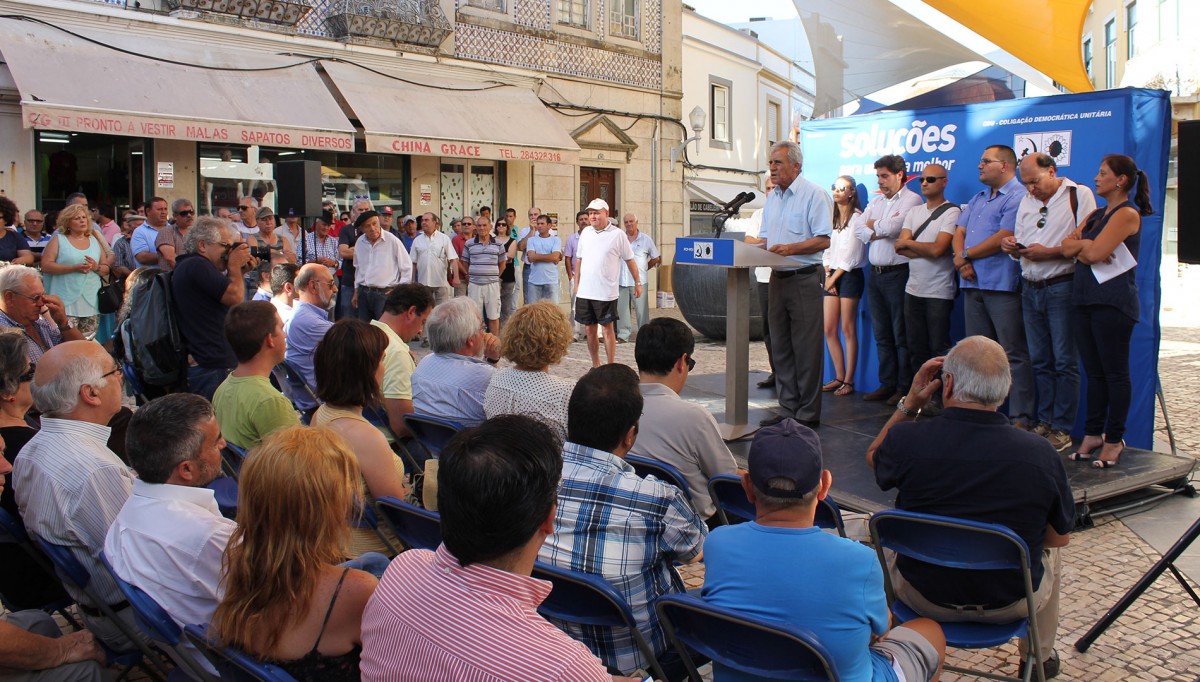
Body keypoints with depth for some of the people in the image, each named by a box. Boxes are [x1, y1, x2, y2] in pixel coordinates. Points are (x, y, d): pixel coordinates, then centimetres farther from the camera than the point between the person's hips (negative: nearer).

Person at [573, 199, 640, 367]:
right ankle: (596, 366, 23)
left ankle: (610, 367, 9)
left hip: (606, 293, -5)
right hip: (585, 292, 5)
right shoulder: (586, 233, 9)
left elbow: (630, 260, 1)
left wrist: (637, 283, 3)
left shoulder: (618, 234, -5)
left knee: (608, 329, 1)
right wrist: (576, 284, 14)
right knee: (590, 329, 11)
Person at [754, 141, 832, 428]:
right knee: (780, 347, 9)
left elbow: (823, 240, -14)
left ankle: (808, 413, 3)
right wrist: (754, 246, 2)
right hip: (778, 278, 8)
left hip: (804, 278, -8)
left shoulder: (813, 194, -8)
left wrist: (791, 248, -25)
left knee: (806, 349, -4)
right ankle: (788, 409, 17)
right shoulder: (772, 197, 16)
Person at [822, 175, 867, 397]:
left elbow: (851, 254, -9)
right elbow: (826, 249, 13)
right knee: (829, 330, 3)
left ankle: (849, 381, -1)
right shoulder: (832, 218, 15)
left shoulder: (857, 218, -6)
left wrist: (834, 277, -8)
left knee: (848, 330, -5)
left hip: (850, 276, -7)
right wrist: (827, 275, 1)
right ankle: (839, 377, 11)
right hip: (832, 276, 7)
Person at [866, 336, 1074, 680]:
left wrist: (910, 403, -2)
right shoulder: (1041, 454, -22)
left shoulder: (907, 440, -24)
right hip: (1012, 603, 1)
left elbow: (874, 458, 3)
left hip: (925, 598, 0)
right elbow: (1060, 537, -5)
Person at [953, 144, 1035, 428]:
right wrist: (962, 261, -5)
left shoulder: (1018, 197, -9)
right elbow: (959, 232, 16)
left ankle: (1021, 418, -3)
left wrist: (965, 255, -5)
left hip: (1002, 286, -9)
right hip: (972, 284, 9)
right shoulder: (977, 199, 21)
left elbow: (1002, 239, -17)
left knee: (1014, 354, -5)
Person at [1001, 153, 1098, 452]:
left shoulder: (1079, 195, -4)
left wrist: (1048, 253, -17)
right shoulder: (1026, 200, 17)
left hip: (1062, 289, -6)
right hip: (1030, 289, 6)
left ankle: (1062, 429, 0)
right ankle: (1043, 422, 16)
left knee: (1064, 362, -4)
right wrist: (1012, 246, -3)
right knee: (1039, 361, 9)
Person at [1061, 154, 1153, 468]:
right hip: (1084, 299, 8)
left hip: (1113, 302, -8)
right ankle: (1093, 433, 14)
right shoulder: (1096, 215, 19)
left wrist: (1083, 245, 1)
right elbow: (1067, 247, 9)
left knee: (1115, 373, -1)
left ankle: (1114, 439, 4)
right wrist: (1086, 245, -8)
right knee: (1094, 372, 10)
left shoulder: (1127, 214, -7)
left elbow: (1095, 253, -17)